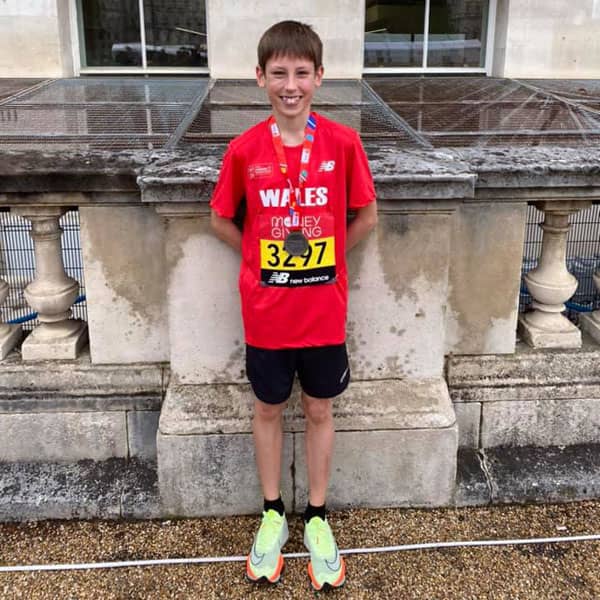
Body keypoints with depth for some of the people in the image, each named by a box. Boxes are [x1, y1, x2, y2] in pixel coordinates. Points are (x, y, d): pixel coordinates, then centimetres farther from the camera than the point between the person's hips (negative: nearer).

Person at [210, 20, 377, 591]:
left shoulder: (343, 143, -10)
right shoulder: (244, 150, -8)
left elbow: (366, 216, 2)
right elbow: (221, 219, 5)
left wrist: (322, 256, 1)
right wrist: (263, 257, 0)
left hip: (324, 310, 0)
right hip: (265, 312, 1)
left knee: (319, 411, 14)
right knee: (268, 410, 15)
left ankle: (317, 516, 33)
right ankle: (273, 514, 36)